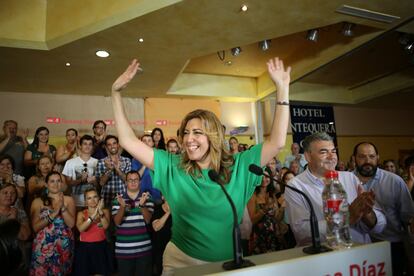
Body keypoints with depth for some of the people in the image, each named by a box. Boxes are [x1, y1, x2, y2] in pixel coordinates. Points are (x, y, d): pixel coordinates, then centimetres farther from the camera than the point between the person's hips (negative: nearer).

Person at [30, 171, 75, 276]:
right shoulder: (38, 201, 1)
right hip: (43, 246, -1)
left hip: (64, 245, 1)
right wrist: (53, 214, -18)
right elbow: (35, 227, -6)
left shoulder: (68, 200, 2)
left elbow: (71, 224, -7)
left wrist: (62, 207, -18)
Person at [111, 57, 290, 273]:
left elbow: (277, 142, -13)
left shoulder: (238, 167, -9)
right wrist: (116, 93, -14)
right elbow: (128, 141, -9)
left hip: (229, 263, 1)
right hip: (181, 262, 0)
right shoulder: (172, 166, -8)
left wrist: (282, 89, -17)